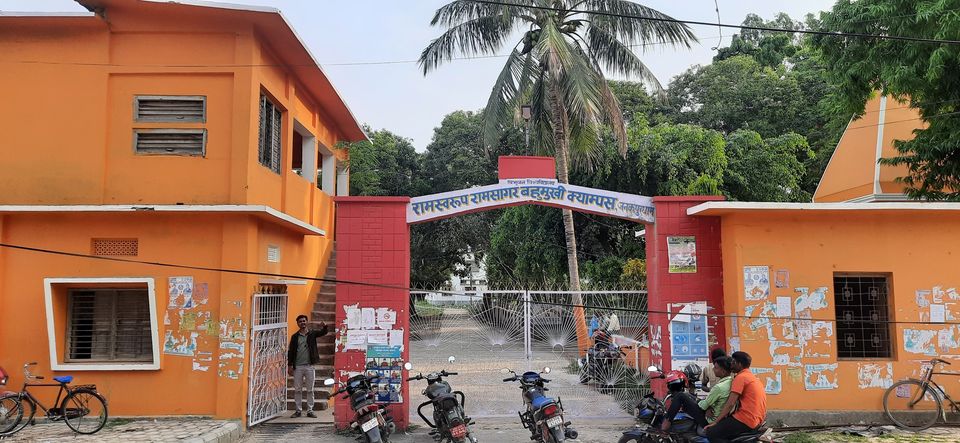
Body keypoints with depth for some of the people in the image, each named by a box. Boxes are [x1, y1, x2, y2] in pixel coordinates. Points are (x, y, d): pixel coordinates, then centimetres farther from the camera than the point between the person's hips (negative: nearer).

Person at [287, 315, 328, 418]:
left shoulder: (312, 334, 5)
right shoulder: (295, 336, 6)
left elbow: (323, 333, -9)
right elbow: (290, 351, 6)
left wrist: (324, 327, -33)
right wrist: (290, 365, -1)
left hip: (309, 366, -1)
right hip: (297, 367, 1)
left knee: (310, 390, 3)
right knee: (297, 390, 5)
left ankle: (310, 410, 9)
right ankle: (298, 410, 14)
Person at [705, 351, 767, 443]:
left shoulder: (740, 377, -11)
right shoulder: (754, 377, 20)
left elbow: (730, 404, -17)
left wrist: (715, 422, -13)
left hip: (746, 420, -10)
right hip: (756, 419, 10)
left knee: (711, 433, -13)